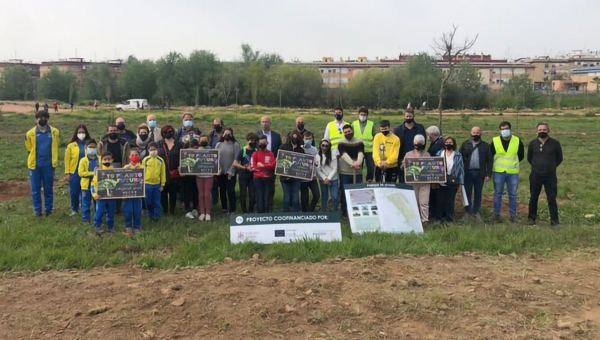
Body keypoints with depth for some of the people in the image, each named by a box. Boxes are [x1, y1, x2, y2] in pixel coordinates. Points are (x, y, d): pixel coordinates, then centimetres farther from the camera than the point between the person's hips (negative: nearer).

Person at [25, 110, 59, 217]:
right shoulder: (30, 133, -4)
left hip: (49, 165, 0)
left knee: (49, 188, 9)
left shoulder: (55, 132, -2)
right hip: (35, 164, 0)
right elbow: (29, 148, 11)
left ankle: (49, 209, 19)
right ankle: (37, 210, 17)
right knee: (35, 189, 6)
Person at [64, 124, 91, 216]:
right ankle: (74, 210, 20)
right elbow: (67, 159, 2)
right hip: (74, 173, 0)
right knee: (74, 192, 4)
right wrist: (67, 173, -3)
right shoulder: (71, 145, 2)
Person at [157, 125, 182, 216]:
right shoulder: (159, 144, 5)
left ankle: (172, 211, 17)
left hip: (174, 172, 0)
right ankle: (165, 210, 16)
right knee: (163, 192, 4)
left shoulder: (178, 144, 4)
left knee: (173, 192, 7)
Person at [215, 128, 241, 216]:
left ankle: (232, 210, 0)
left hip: (231, 172, -3)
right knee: (222, 191, 9)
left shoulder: (235, 145, -2)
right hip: (220, 172, 3)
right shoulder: (218, 144, 8)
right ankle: (224, 209, 19)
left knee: (230, 191, -6)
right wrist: (218, 169, -10)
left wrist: (231, 171, -12)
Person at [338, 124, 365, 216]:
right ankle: (344, 211, 13)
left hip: (358, 172, 2)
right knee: (345, 192, 2)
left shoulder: (359, 142, 2)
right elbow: (344, 154, -21)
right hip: (345, 172, -1)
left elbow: (361, 153, -17)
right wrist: (352, 163, -39)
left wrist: (358, 162, -39)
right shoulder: (341, 143, -3)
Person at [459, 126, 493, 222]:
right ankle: (467, 212, 16)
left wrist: (488, 174, -4)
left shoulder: (485, 146, 4)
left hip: (480, 173, 0)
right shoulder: (465, 144, 4)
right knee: (467, 193, 5)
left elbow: (490, 161, 3)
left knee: (478, 194, 8)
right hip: (467, 173, 0)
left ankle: (476, 212, 19)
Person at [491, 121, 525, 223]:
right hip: (498, 172, -1)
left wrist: (513, 163, 8)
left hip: (513, 172, 1)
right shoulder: (495, 141, -2)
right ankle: (496, 214, 13)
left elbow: (521, 156, 12)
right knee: (498, 193, 5)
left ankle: (513, 215, 14)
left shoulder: (517, 141, 0)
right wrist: (500, 164, 8)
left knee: (513, 194, 6)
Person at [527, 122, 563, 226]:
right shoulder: (532, 143, 0)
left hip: (550, 176, -2)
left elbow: (559, 159, 8)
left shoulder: (555, 143, -5)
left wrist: (551, 167, 11)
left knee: (552, 199, 0)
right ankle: (532, 218, 21)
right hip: (535, 175, 2)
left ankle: (554, 221, 7)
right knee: (533, 198, 10)